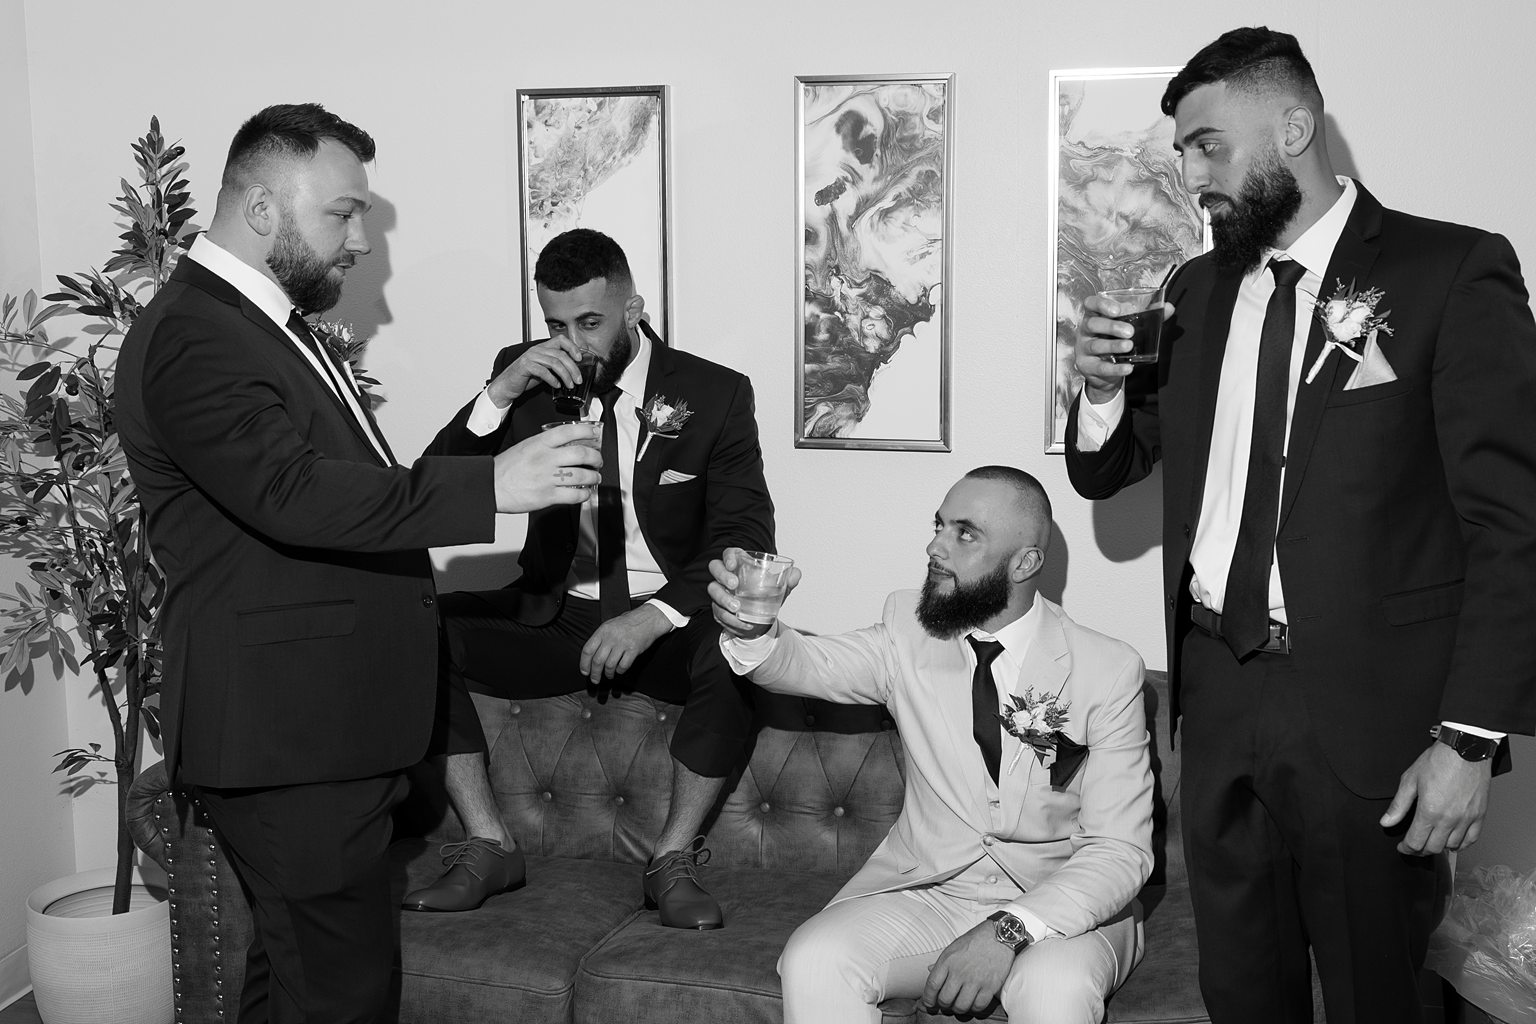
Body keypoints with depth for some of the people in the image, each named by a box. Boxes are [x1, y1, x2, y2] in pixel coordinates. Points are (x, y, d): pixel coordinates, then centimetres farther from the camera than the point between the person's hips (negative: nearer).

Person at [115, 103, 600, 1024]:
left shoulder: (272, 322, 17)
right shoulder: (191, 339, -17)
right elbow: (294, 496, -29)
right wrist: (490, 485, -30)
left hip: (327, 723, 11)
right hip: (287, 730, -10)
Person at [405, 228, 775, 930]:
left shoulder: (714, 394, -4)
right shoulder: (524, 376, 2)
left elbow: (745, 541, -11)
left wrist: (652, 617, -27)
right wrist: (499, 395, -20)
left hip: (667, 627, -2)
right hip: (554, 618, 3)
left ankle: (672, 860, -15)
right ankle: (488, 848, -9)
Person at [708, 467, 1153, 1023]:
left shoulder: (1109, 670, -10)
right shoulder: (910, 629, 2)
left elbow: (1120, 851, -13)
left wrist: (1011, 930, -27)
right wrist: (750, 629, -32)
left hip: (1058, 906, -2)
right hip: (927, 891, 3)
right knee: (813, 961, -25)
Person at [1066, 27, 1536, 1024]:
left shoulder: (1454, 271, -7)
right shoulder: (1199, 289, 10)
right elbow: (1105, 473, 16)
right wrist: (1103, 388, -6)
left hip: (1371, 712, -5)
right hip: (1219, 691, 5)